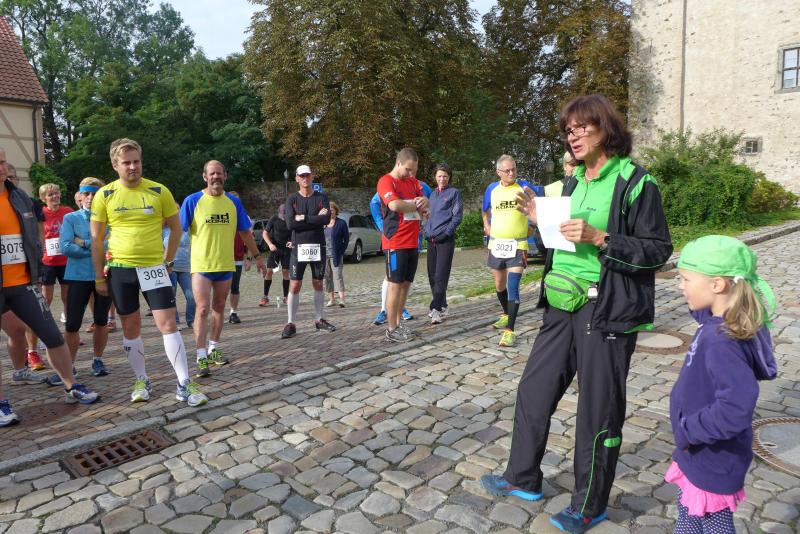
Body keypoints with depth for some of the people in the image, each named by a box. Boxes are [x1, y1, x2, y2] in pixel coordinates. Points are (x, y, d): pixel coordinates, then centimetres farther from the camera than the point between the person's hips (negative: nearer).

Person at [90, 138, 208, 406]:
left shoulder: (159, 191, -3)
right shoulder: (104, 195, -1)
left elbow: (176, 227, 8)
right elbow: (96, 239, 5)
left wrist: (168, 261, 5)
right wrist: (100, 277, 4)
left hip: (154, 267, -1)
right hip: (120, 269, 1)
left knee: (168, 324, -7)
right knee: (130, 327, 10)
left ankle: (184, 385, -1)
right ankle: (141, 380, 26)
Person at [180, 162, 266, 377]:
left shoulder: (234, 202, 4)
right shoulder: (192, 201, -5)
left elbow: (245, 233, 11)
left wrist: (258, 257, 12)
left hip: (226, 265, 4)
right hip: (201, 266, -3)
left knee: (219, 308, 13)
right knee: (203, 310, -7)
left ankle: (214, 348, 28)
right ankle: (202, 357, -3)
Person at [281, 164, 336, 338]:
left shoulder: (322, 197, 5)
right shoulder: (292, 199, 3)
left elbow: (326, 219, -12)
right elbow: (290, 223, -12)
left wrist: (303, 218, -14)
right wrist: (316, 218, -13)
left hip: (318, 247, 1)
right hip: (298, 247, -1)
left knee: (318, 284, 10)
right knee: (294, 286, -3)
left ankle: (319, 320, 21)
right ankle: (291, 324, 3)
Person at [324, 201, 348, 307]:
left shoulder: (341, 223, -1)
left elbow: (346, 239, 0)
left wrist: (341, 252, -7)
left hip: (336, 255, -5)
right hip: (324, 255, 5)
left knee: (338, 276, -10)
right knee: (327, 277, 7)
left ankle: (341, 300, -14)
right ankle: (330, 299, 14)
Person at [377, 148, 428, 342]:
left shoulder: (413, 182, 16)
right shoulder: (386, 181, -8)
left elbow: (425, 201, 10)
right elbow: (395, 205, -24)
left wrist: (423, 201, -15)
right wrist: (417, 205, -6)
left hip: (413, 243, 7)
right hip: (395, 244, -7)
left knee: (406, 283, 10)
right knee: (395, 284, -4)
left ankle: (398, 323, 20)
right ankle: (391, 329, 4)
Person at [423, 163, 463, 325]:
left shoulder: (454, 193, 1)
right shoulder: (433, 194, 18)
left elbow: (457, 216, -5)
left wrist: (445, 233, -14)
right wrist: (427, 230, 8)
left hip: (445, 240, -6)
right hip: (431, 239, 6)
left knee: (441, 275, -11)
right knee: (432, 275, 6)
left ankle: (437, 308, -11)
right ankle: (442, 306, 18)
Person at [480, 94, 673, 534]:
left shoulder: (635, 181, -9)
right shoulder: (573, 183, 12)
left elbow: (658, 249, -10)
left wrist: (599, 237, -22)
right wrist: (542, 220, 1)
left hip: (607, 313, -7)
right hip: (562, 305, 7)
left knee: (599, 411, 5)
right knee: (533, 391, 14)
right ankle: (523, 479, 33)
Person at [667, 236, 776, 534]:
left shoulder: (723, 342, -33)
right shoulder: (719, 323, -6)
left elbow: (736, 407, -39)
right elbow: (703, 313, 19)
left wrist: (688, 431, -27)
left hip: (712, 462, -8)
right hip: (698, 454, 8)